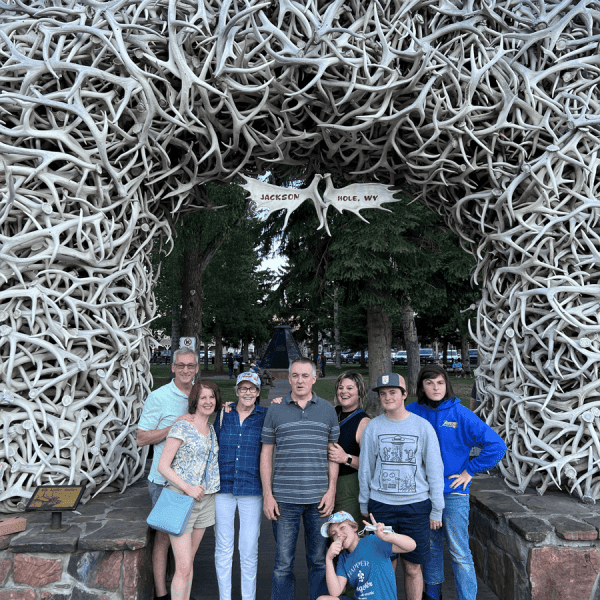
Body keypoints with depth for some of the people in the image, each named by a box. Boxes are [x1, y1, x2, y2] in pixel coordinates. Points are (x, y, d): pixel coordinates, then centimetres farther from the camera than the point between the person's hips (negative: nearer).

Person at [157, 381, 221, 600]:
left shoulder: (211, 429, 10)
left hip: (205, 501, 6)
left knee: (189, 560, 15)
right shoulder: (182, 426, -11)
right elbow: (163, 466, -12)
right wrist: (188, 488, -21)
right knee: (183, 568, -6)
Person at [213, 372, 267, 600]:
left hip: (252, 489, -1)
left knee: (249, 548, 5)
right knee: (223, 547, 10)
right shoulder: (223, 414, 6)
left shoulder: (265, 416, 2)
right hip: (223, 487, 1)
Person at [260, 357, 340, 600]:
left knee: (319, 559, 11)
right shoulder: (275, 410, 4)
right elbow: (266, 454, 5)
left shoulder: (327, 409, 6)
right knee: (283, 562, 6)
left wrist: (331, 491, 0)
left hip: (319, 498, 1)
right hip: (284, 498, -1)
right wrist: (267, 495, 0)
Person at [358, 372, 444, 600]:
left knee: (412, 567, 7)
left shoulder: (423, 427, -2)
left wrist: (436, 510, 3)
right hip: (381, 505, 1)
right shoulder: (373, 427, 1)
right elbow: (365, 469, 8)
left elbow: (435, 470, 2)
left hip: (416, 505, -1)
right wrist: (364, 507, 11)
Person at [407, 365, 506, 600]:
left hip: (453, 492, -3)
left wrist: (470, 471, -9)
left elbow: (496, 445, -11)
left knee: (459, 552, 2)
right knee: (430, 547, 18)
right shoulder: (412, 413, -3)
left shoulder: (460, 414, -11)